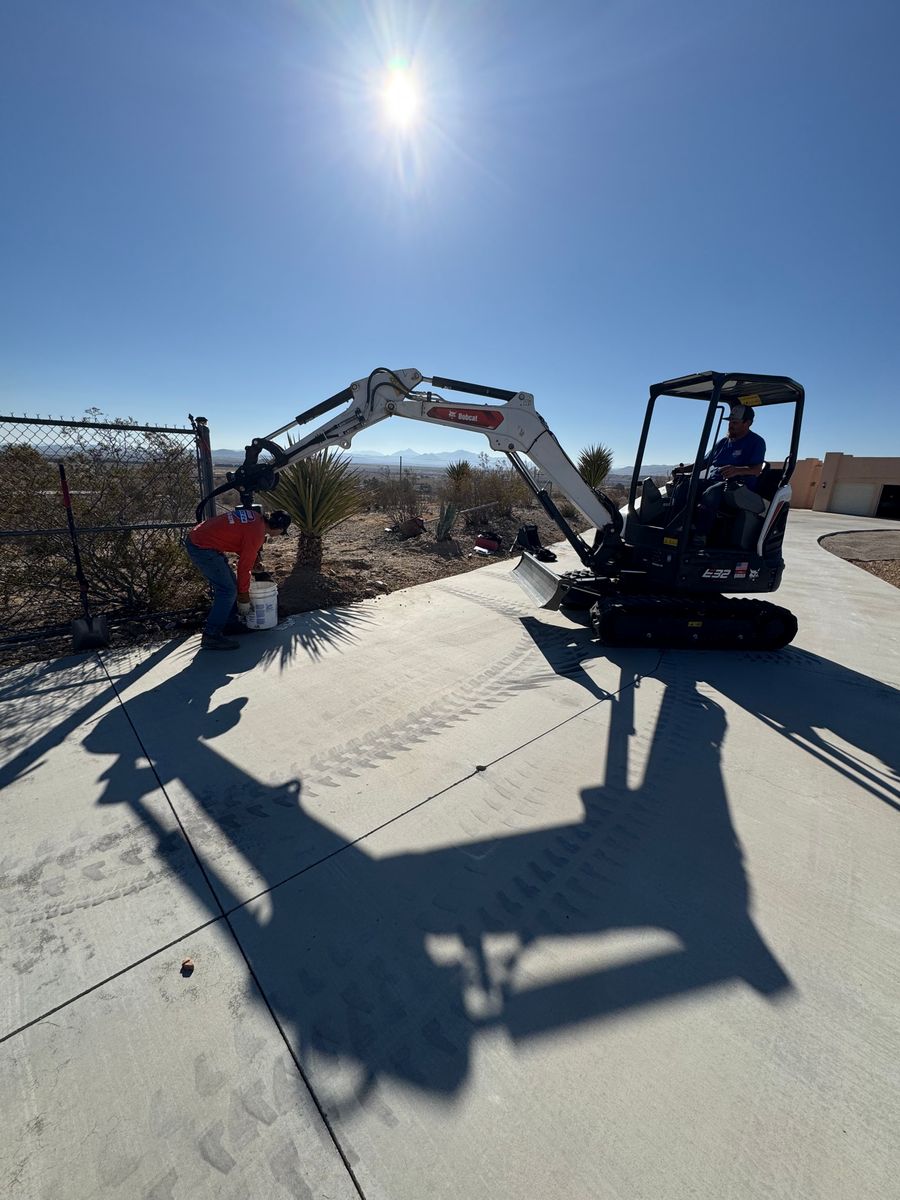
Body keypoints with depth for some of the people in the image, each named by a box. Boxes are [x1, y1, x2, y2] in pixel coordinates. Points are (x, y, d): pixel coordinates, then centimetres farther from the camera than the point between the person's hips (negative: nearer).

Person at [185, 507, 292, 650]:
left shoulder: (255, 516, 6)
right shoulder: (257, 533, -19)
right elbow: (244, 566, -13)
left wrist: (254, 558, 20)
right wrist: (244, 595, -1)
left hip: (198, 536, 10)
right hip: (201, 547, -10)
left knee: (230, 584, 16)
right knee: (228, 591, -9)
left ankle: (231, 623, 25)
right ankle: (211, 636, -6)